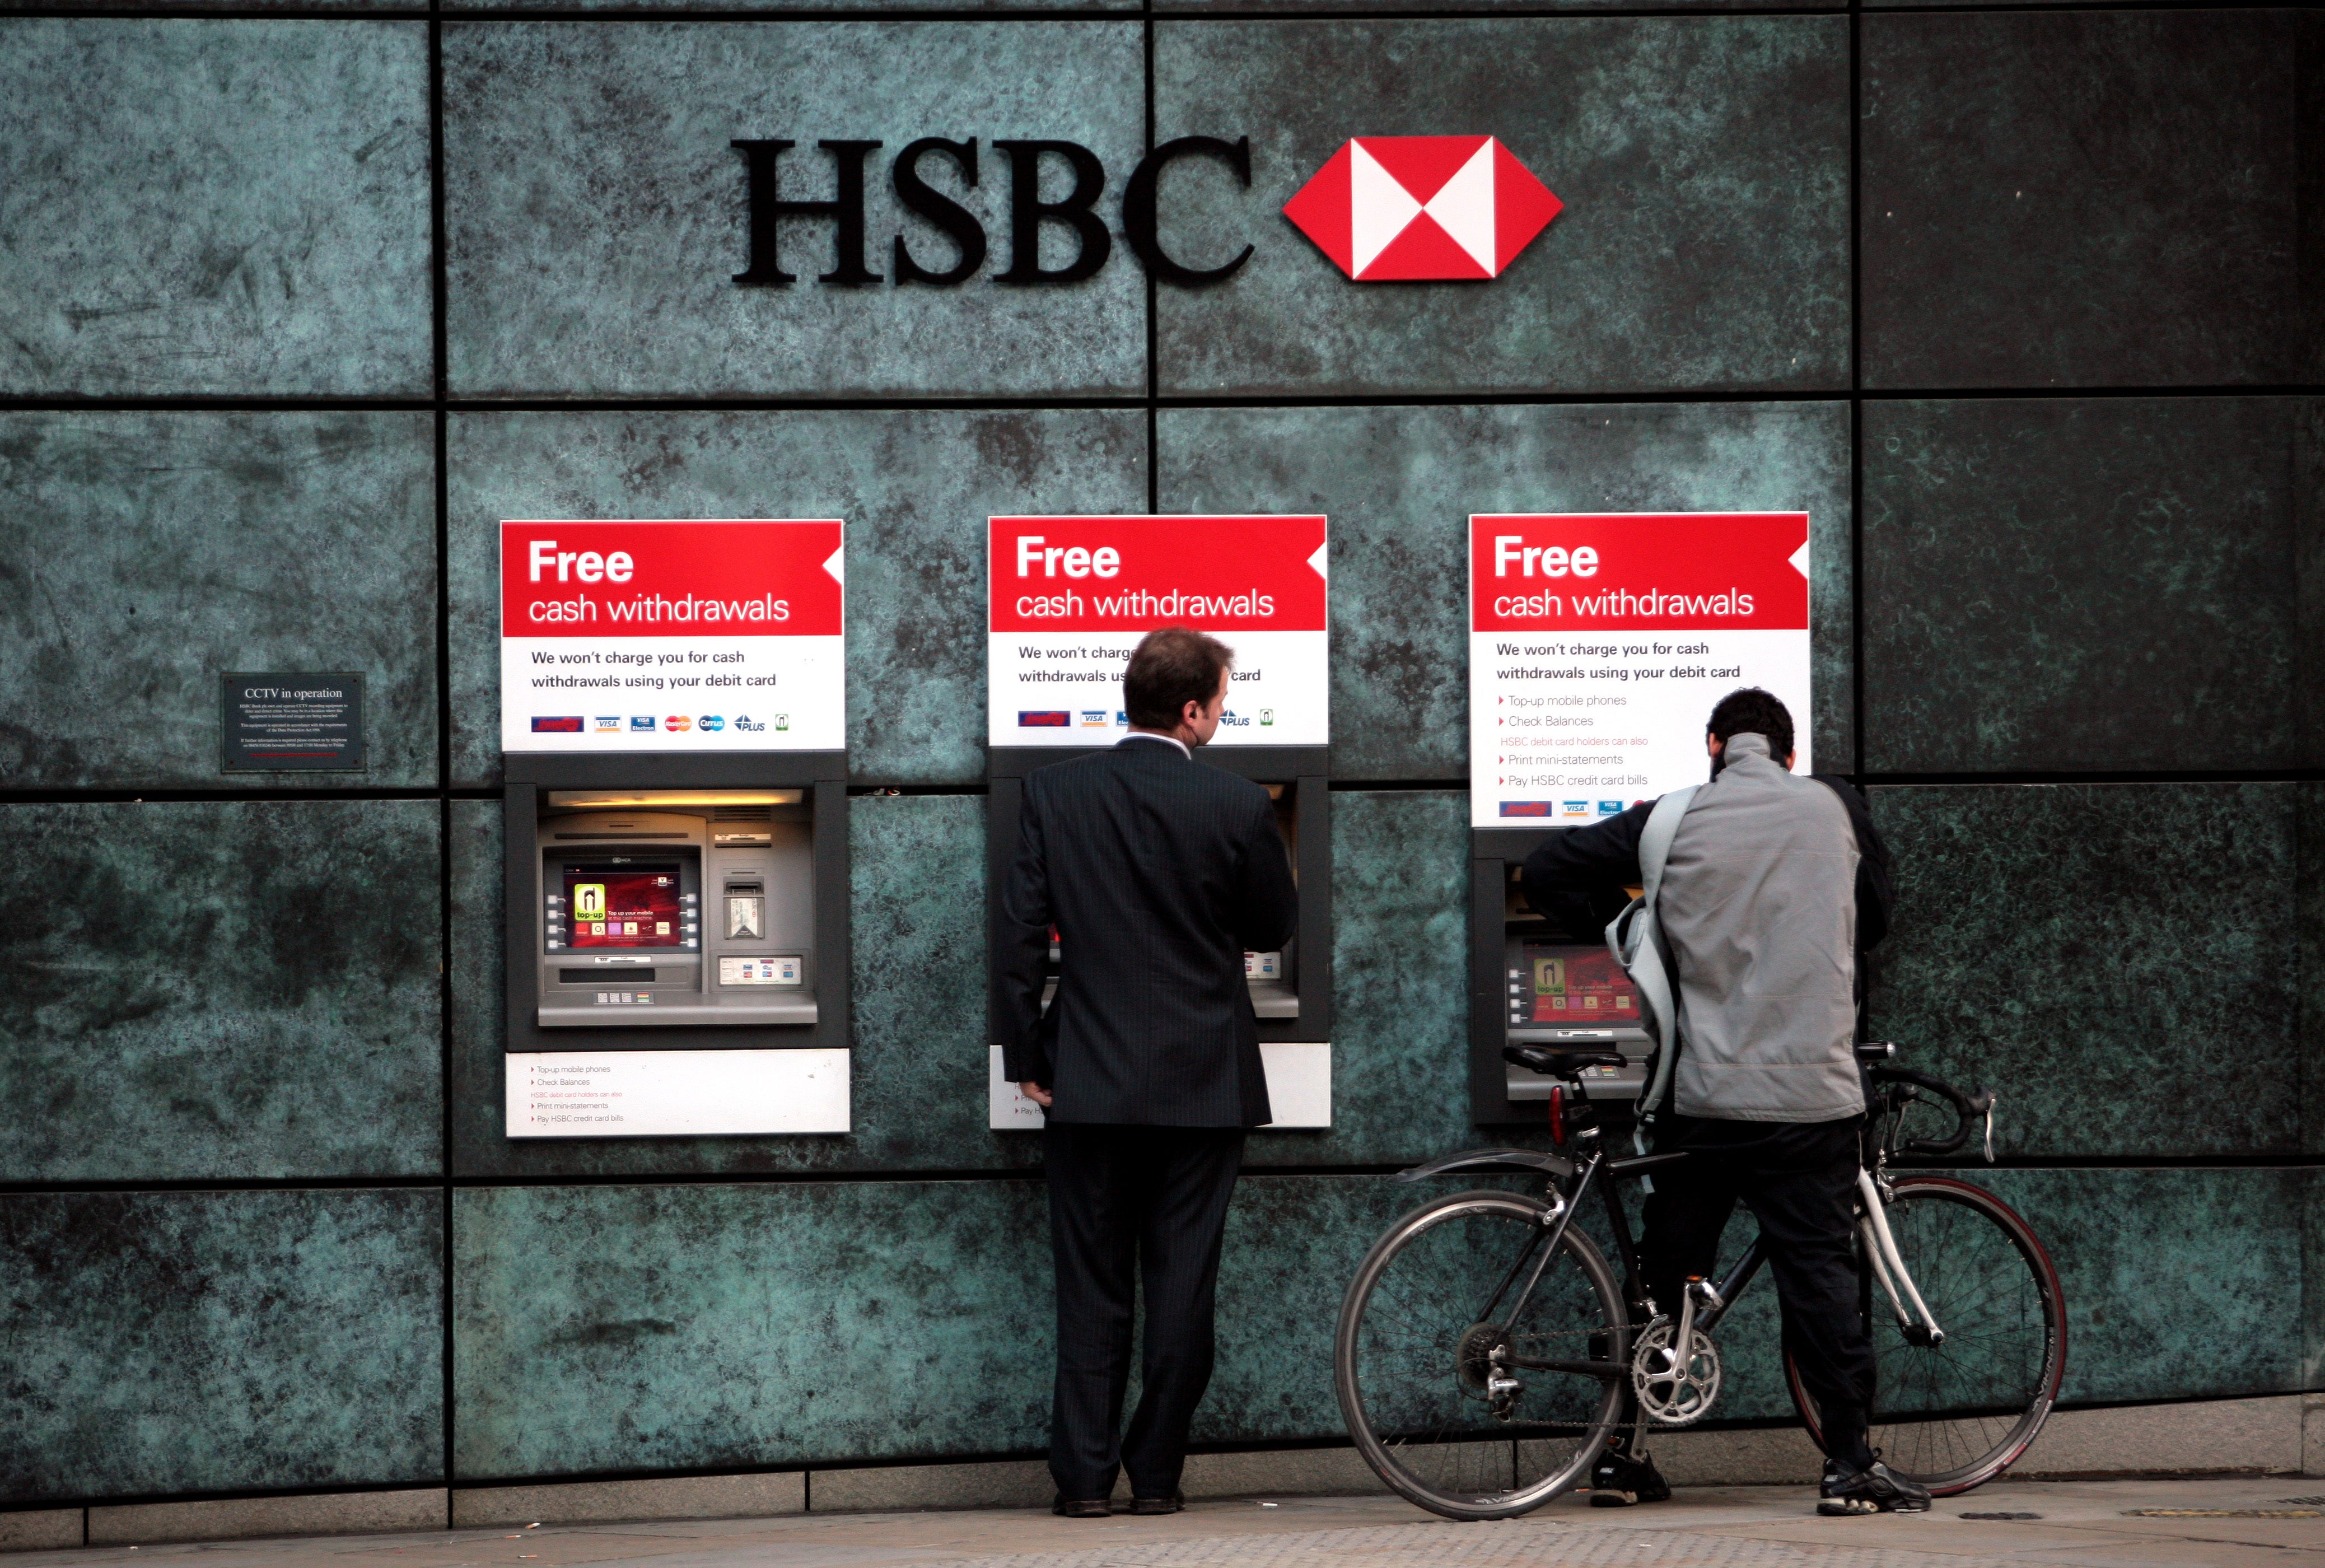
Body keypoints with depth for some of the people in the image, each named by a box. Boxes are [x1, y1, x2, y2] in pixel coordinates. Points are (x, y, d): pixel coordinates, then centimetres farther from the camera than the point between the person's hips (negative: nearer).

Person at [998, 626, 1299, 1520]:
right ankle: (1156, 1476, 9)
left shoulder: (1055, 794, -3)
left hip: (1088, 1079, 1)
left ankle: (1084, 1478, 6)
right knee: (1181, 1286, 6)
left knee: (1091, 1287, 7)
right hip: (1203, 1081, -1)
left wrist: (1025, 1058, 3)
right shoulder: (1237, 808, -9)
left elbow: (1020, 932, -3)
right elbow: (1274, 929, 6)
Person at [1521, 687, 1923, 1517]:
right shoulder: (1834, 806, 2)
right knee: (1818, 1273, 0)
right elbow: (1876, 912, 17)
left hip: (1701, 1097, 2)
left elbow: (1548, 869, 3)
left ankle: (1623, 1452, 15)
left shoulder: (1675, 821, 1)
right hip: (1811, 1091, -2)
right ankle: (1851, 1464, -2)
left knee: (1664, 1271, 11)